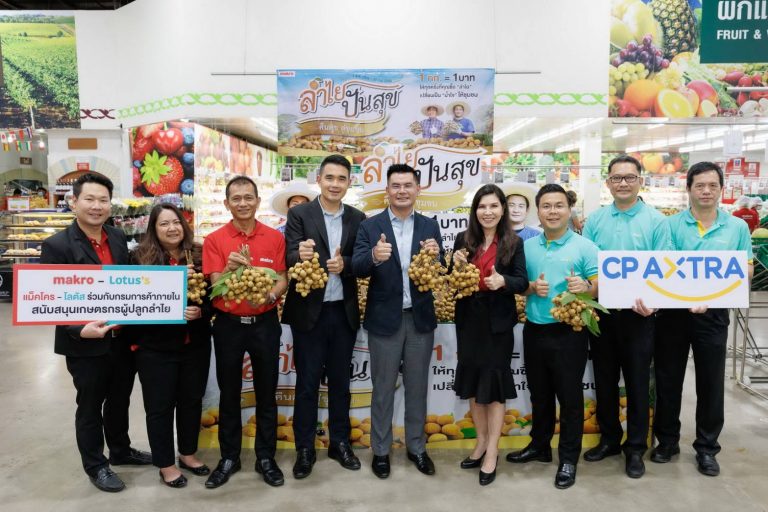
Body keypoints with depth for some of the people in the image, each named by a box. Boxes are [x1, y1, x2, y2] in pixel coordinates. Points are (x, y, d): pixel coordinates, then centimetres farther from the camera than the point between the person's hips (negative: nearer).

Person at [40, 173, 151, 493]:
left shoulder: (118, 238, 3)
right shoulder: (57, 245, -14)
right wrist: (80, 330, -28)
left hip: (122, 339, 6)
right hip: (86, 345, -5)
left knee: (120, 401, 22)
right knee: (90, 407, 14)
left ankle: (120, 451, 44)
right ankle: (95, 465, 33)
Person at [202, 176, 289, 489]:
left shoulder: (275, 237, -1)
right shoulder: (214, 240, -3)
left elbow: (282, 278, 0)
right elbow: (216, 285, -8)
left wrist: (270, 295, -22)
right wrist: (231, 267, -29)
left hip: (265, 323, 0)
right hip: (228, 324, 0)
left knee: (266, 393, 10)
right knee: (229, 394, 12)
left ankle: (266, 457, 25)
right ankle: (229, 458, 27)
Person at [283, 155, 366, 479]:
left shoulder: (357, 219, 4)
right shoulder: (299, 214, -5)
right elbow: (289, 259, -14)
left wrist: (345, 264, -21)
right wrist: (301, 255, -36)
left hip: (344, 312, 3)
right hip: (309, 312, -3)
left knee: (340, 381, 15)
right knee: (307, 383, 8)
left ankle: (340, 443, 30)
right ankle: (305, 449, 23)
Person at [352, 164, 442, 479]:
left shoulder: (430, 226, 3)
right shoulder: (370, 226, -4)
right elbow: (357, 269, -14)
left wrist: (435, 256, -21)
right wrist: (374, 256, -34)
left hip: (420, 319, 2)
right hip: (384, 319, -2)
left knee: (417, 387, 15)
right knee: (383, 388, 12)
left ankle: (416, 447, 33)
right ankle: (380, 450, 28)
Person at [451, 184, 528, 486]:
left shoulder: (514, 242, -4)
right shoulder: (464, 239, 1)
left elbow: (522, 283, -7)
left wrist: (503, 281, -27)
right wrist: (456, 265, -14)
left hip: (498, 323, -3)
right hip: (469, 320, 3)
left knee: (494, 383, 4)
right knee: (473, 381, 13)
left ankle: (492, 452, 16)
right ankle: (481, 442, 31)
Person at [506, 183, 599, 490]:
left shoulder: (584, 246, -6)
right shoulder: (527, 246, 7)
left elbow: (600, 286, -9)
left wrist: (586, 287, -31)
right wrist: (531, 287, -10)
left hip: (568, 332, -4)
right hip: (534, 330, 5)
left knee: (569, 395, 5)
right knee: (539, 394, 18)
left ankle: (568, 458, 20)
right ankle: (539, 445, 35)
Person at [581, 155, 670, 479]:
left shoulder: (655, 220, -4)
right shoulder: (595, 221, 4)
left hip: (638, 314, -2)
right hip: (601, 312, 3)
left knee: (637, 382, 8)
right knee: (604, 380, 13)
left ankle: (636, 448, 24)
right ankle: (609, 439, 31)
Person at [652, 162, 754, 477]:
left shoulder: (737, 227, 3)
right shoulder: (671, 224, -2)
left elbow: (746, 270, 4)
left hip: (714, 315, 1)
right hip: (672, 311, -1)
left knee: (711, 382, 9)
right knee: (668, 379, 10)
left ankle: (707, 447, 25)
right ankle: (667, 440, 26)